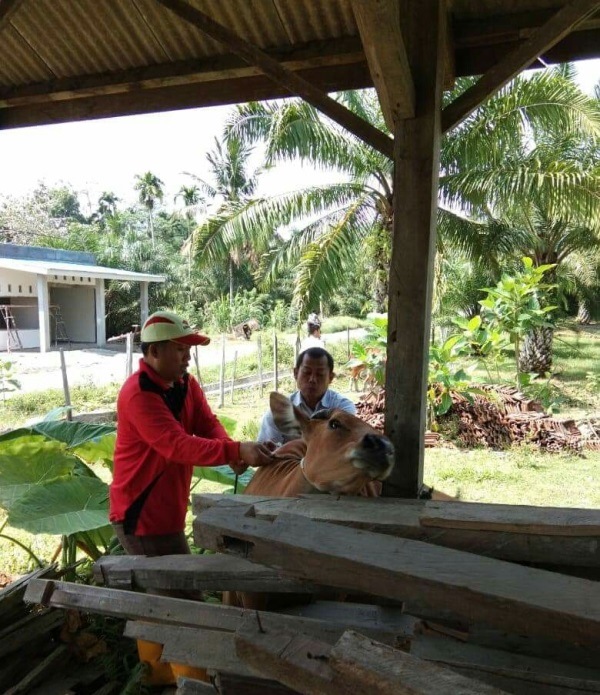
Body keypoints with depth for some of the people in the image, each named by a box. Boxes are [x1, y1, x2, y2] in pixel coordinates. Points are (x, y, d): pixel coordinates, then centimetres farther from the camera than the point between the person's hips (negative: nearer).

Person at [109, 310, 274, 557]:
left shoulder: (186, 383, 5)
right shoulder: (138, 394, -23)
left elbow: (208, 424, -4)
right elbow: (177, 445, -32)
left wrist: (231, 450, -25)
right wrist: (235, 450, -40)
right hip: (140, 513, -8)